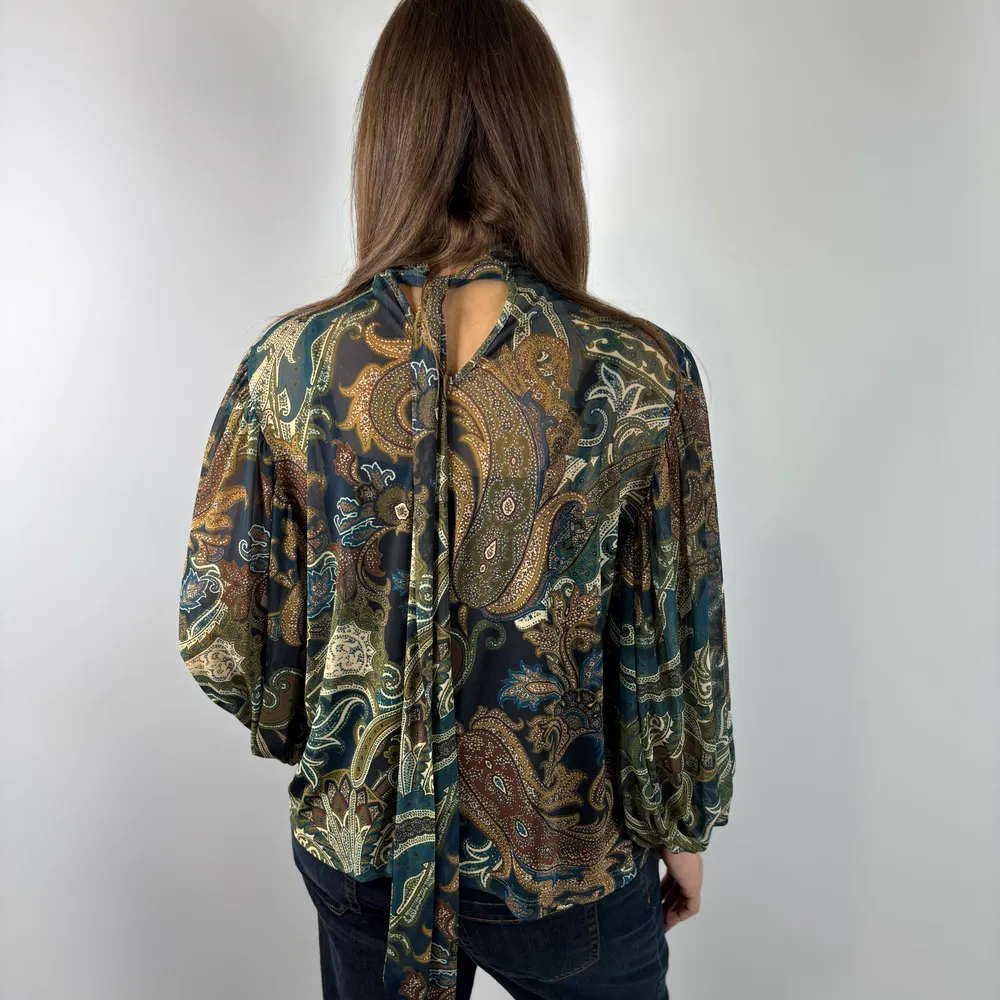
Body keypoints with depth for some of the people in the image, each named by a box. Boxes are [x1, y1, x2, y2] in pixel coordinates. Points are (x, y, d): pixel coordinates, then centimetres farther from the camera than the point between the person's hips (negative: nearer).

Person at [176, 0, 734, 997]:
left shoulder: (290, 362, -17)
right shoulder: (641, 376, -22)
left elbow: (220, 632, -9)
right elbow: (674, 650, -13)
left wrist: (307, 732, 11)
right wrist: (684, 826, 4)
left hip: (356, 841, 2)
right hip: (568, 859, -1)